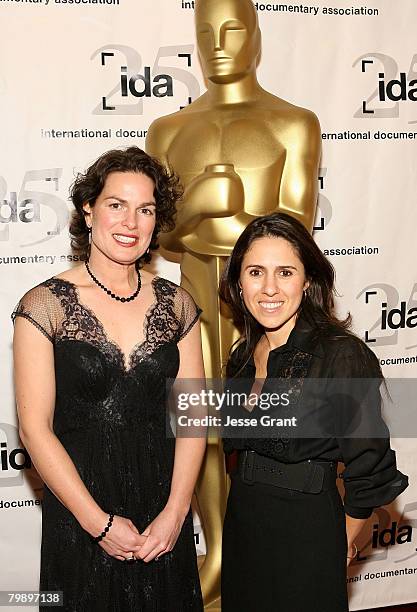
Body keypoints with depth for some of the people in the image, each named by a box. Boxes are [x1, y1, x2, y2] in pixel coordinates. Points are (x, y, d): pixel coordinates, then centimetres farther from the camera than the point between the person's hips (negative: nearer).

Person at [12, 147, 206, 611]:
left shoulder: (176, 304, 1)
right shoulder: (45, 305, -10)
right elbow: (35, 429, -11)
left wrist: (175, 511, -9)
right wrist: (98, 521, -12)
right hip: (79, 518, -3)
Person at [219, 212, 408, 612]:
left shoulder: (342, 355, -19)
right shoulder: (244, 356, 2)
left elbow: (369, 471, -12)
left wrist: (344, 544, 0)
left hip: (307, 536, -6)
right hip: (241, 531, 6)